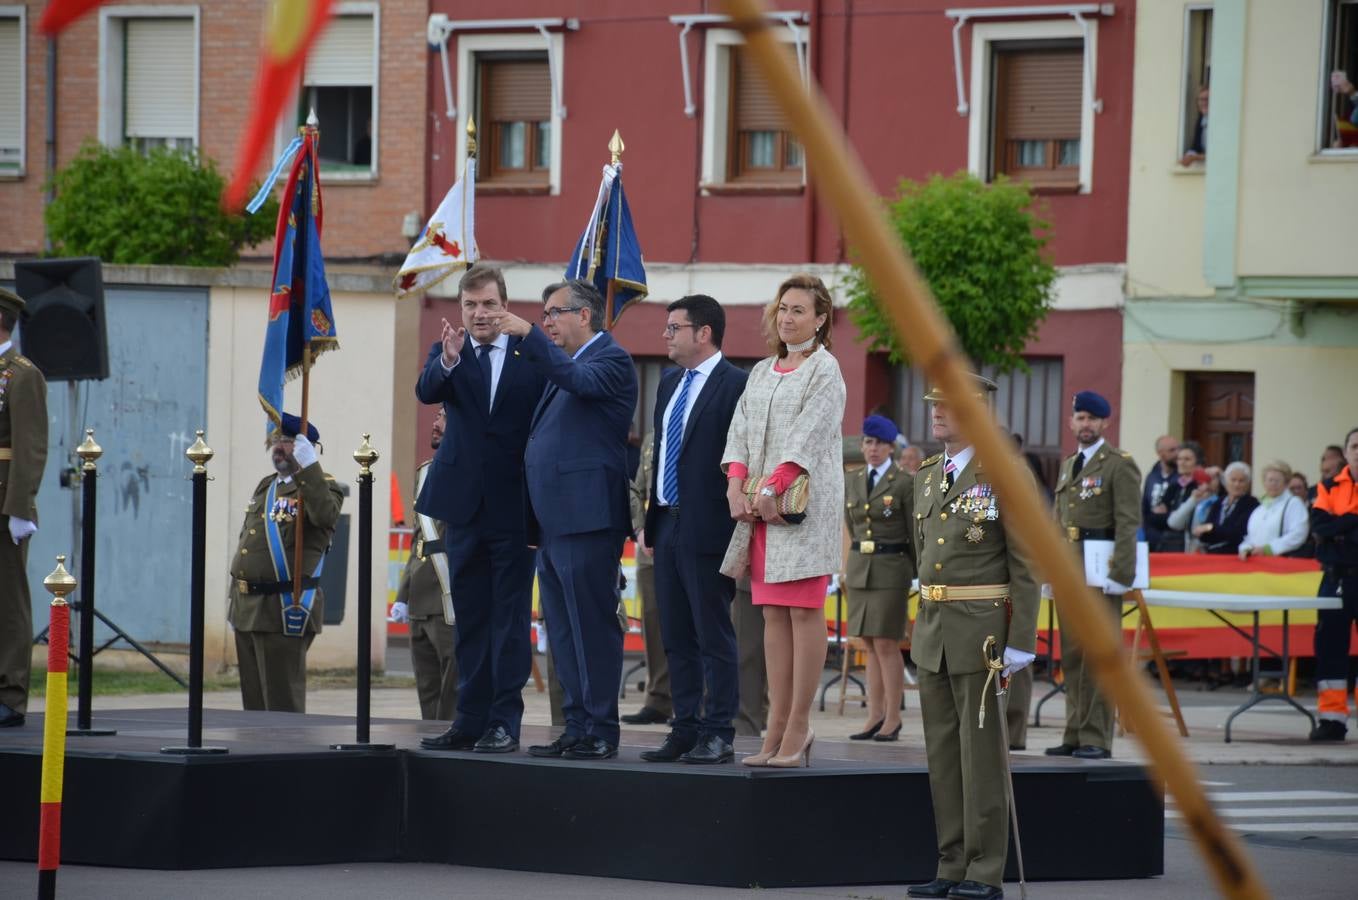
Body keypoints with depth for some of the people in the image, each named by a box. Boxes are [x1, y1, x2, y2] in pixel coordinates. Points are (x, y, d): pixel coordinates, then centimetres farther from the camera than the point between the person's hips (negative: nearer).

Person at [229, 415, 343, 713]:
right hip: (247, 609, 8)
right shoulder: (265, 487, 19)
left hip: (283, 611, -8)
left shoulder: (321, 486, -5)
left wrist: (308, 466, -31)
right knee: (254, 701, 12)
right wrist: (235, 594, 23)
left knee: (282, 702, -7)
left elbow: (325, 515, -29)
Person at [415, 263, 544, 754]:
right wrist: (447, 362, -37)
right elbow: (426, 392, -16)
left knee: (510, 617, -3)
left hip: (514, 505, -3)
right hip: (464, 504, 3)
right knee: (469, 619, 10)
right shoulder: (447, 353, 5)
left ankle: (504, 722, -2)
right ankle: (471, 719, 15)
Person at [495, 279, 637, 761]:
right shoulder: (560, 365, 22)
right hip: (553, 522, 10)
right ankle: (577, 729, 15)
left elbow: (580, 380, -26)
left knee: (592, 627, -7)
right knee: (563, 631, 11)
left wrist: (529, 335, -27)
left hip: (586, 519, -10)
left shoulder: (611, 360, -5)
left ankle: (601, 732, -5)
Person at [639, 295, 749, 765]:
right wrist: (651, 520, 17)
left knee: (714, 636, -4)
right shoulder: (670, 383, 16)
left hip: (706, 529, -8)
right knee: (677, 638, 10)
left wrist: (737, 527, -16)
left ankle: (718, 735, -1)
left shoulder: (735, 385, -10)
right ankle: (685, 730, 15)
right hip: (668, 526, 8)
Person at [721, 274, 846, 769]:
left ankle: (798, 728, -9)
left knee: (804, 612, -8)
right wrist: (737, 484, -4)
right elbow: (740, 431, 12)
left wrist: (772, 489, -16)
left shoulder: (824, 370, -2)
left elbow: (808, 436, -11)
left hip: (804, 503, -7)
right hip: (759, 506, 7)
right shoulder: (762, 372, 19)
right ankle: (778, 728, 4)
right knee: (773, 615, 5)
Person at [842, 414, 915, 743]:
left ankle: (892, 719, -4)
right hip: (859, 568, 5)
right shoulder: (852, 482, 12)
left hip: (891, 569, -5)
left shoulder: (904, 482, -4)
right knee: (871, 645, 6)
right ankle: (875, 716, 7)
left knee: (887, 643, -7)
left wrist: (917, 575, -3)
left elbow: (915, 533, -2)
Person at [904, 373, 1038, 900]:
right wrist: (925, 621, 17)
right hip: (932, 632, 7)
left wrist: (1021, 643, -13)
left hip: (982, 631, -7)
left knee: (980, 751, -5)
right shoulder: (928, 477, 14)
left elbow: (1026, 567, -9)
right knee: (942, 753, 8)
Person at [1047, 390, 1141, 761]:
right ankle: (1075, 734, 12)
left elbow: (1128, 524, -11)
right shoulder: (1068, 466, 18)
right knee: (1071, 657, 8)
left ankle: (1096, 738, -6)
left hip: (1100, 575, -7)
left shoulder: (1119, 465, -5)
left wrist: (1120, 576, -17)